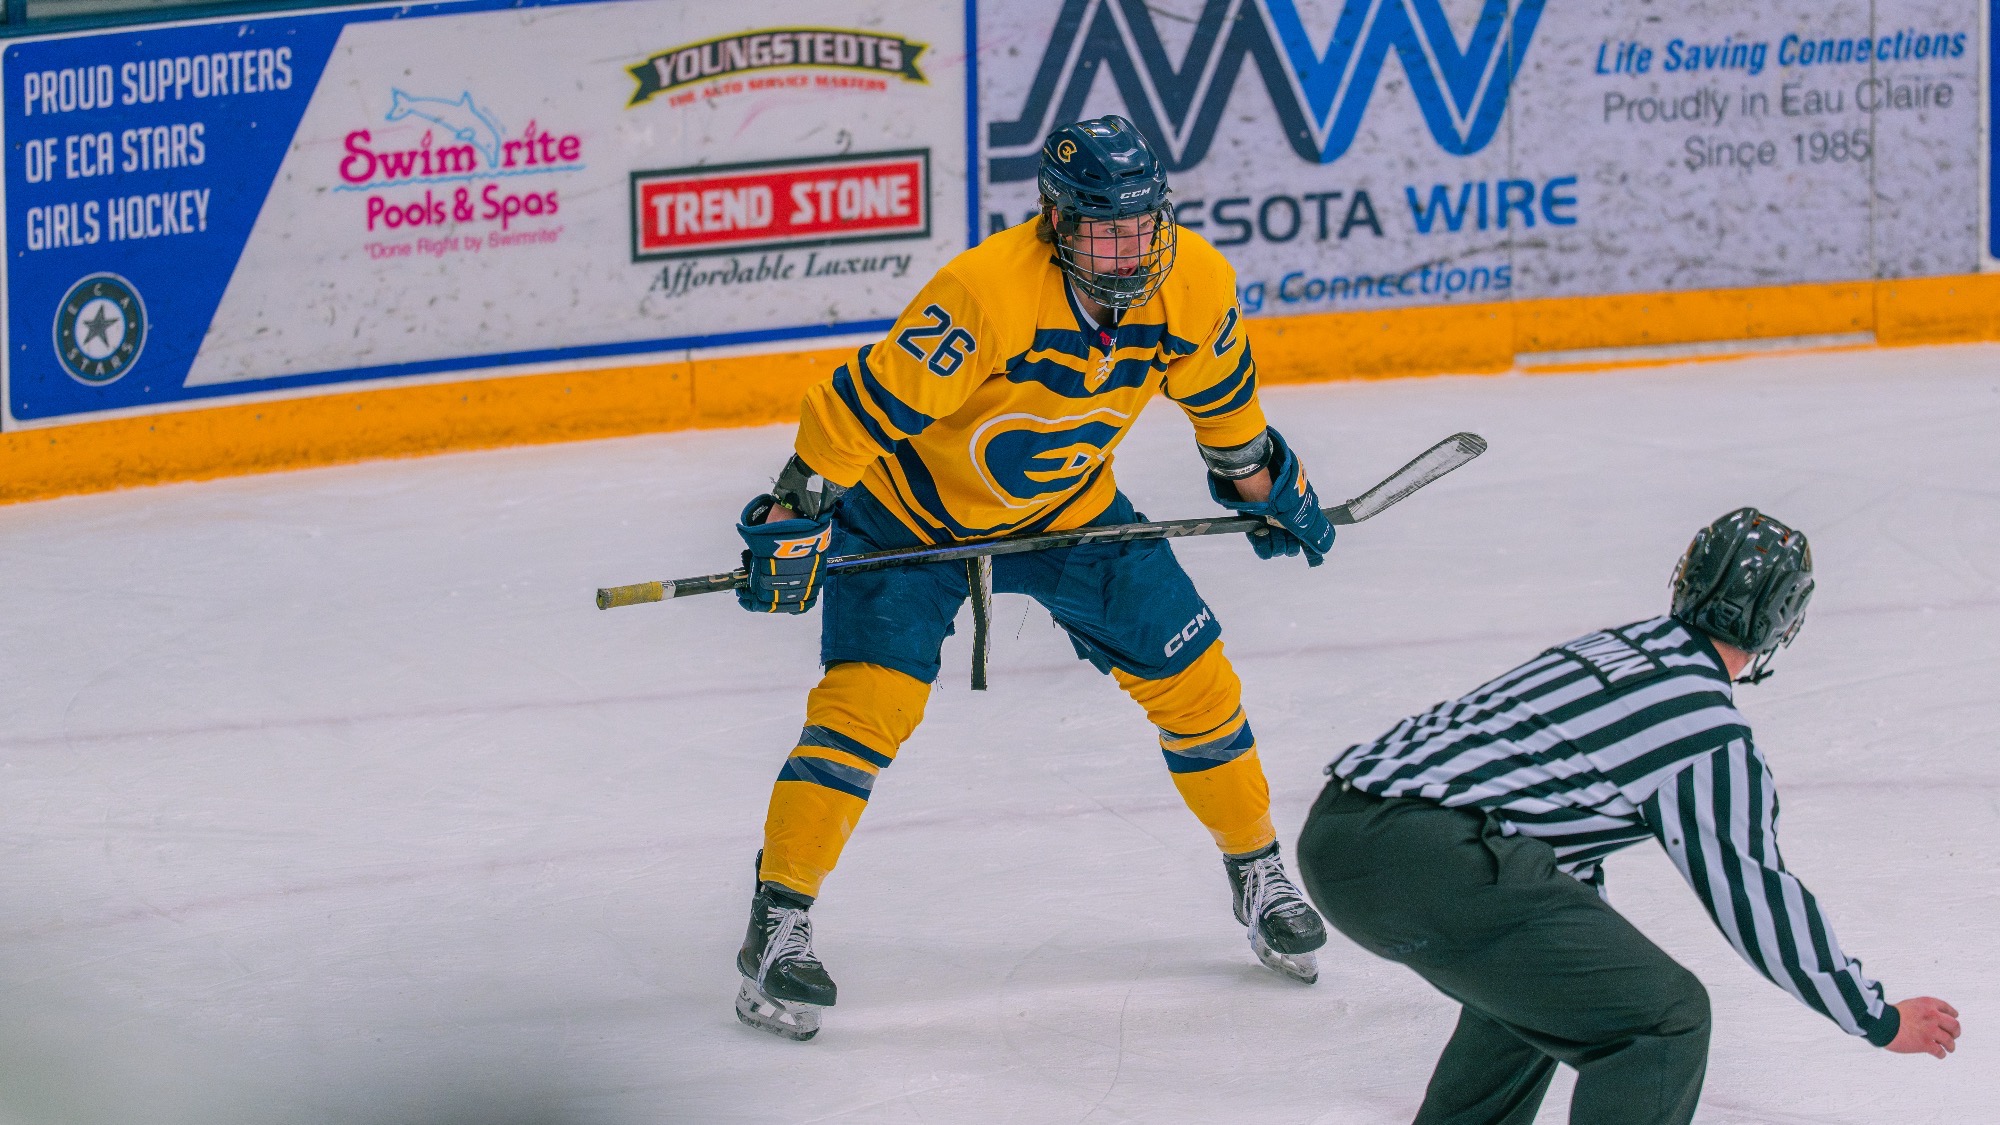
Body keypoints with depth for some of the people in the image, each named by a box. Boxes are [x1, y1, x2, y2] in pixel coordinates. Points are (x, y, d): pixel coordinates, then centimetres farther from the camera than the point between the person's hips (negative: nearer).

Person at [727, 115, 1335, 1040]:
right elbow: (867, 403, -32)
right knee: (870, 698, -18)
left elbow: (1219, 397, 5)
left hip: (1066, 509, 5)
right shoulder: (985, 292, -37)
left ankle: (1257, 874, 27)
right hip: (912, 508, -5)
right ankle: (776, 926, -11)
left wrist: (1264, 486, 17)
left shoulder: (1193, 284, -18)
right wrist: (794, 517, -31)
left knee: (1191, 679, 4)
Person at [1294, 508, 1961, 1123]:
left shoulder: (1614, 648, 24)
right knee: (1662, 1017, -5)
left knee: (1539, 981, 33)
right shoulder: (1707, 731, -3)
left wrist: (1591, 943, 53)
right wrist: (1880, 1020, 12)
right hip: (1428, 860, -10)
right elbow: (1756, 898, 1)